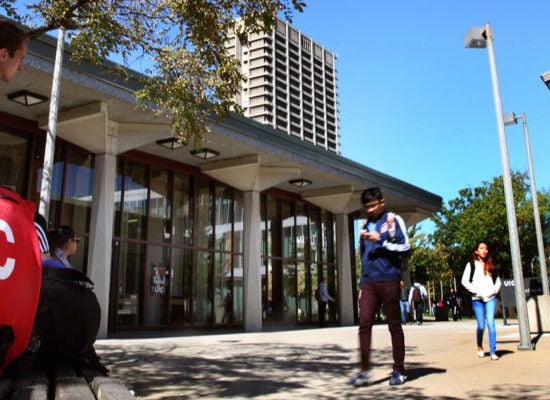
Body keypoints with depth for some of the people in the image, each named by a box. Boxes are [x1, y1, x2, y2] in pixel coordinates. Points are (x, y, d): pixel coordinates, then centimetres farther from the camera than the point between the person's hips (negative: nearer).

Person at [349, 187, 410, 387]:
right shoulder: (366, 225, 17)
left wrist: (380, 240, -14)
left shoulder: (393, 220, 2)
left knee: (394, 325, 4)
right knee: (364, 324, -5)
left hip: (388, 281, -4)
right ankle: (364, 370, -1)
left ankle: (399, 370, 14)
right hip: (369, 283, 4)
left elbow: (405, 247, -5)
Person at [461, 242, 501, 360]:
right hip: (477, 299, -2)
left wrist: (494, 291, -2)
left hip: (491, 298, 2)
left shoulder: (491, 266, 15)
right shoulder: (471, 264, 5)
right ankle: (479, 346, 25)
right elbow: (465, 281, -1)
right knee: (481, 325, -1)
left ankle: (493, 351, -7)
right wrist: (476, 291, -9)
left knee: (491, 323, -10)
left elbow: (498, 280, 16)